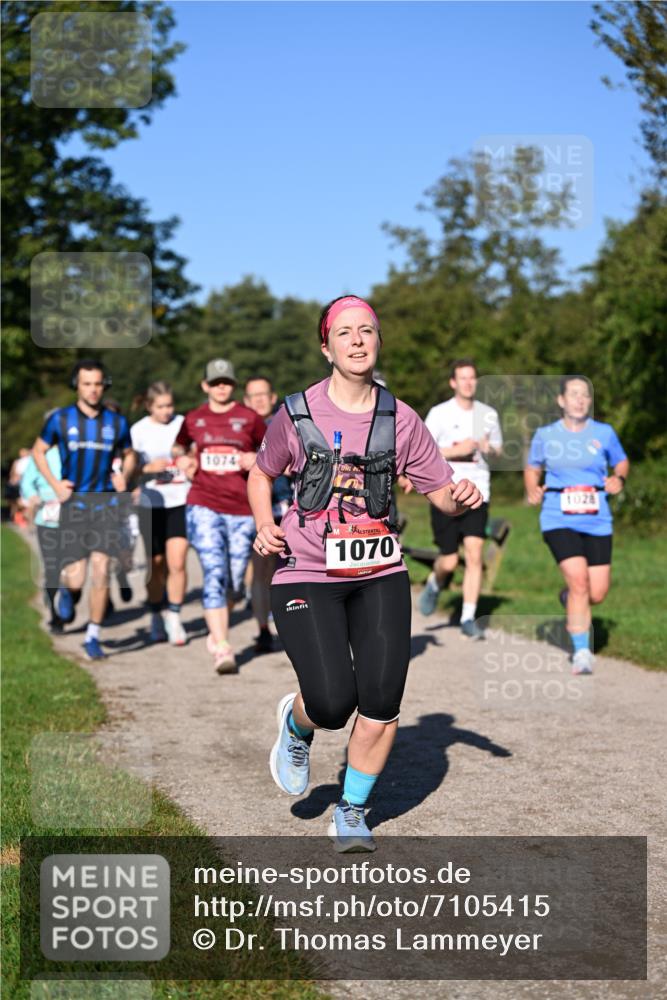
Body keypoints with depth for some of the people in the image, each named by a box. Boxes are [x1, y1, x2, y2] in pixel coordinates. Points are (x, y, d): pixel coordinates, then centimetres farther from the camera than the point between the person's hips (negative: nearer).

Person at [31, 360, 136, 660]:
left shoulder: (116, 422, 5)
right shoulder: (60, 419, 1)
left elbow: (129, 455, 21)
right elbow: (38, 451, 14)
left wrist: (124, 475, 0)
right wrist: (55, 484, 1)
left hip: (106, 502, 1)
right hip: (74, 503, -1)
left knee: (100, 568, -11)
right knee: (76, 577, -9)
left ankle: (93, 636, 4)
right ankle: (68, 591, 31)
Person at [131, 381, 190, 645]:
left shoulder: (184, 424, 4)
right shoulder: (138, 430, 1)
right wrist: (149, 468, -16)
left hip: (181, 502, 0)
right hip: (152, 505, 0)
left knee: (177, 564, -11)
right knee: (156, 565, 8)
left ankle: (174, 618, 0)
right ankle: (156, 618, 25)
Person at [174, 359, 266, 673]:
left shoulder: (249, 418, 3)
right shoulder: (193, 420, 9)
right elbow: (179, 448, 28)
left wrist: (257, 459, -8)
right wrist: (182, 460, 6)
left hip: (242, 509, 1)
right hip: (203, 506, 0)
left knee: (234, 581, 6)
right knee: (214, 574, -14)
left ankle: (216, 635, 31)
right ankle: (222, 648, -16)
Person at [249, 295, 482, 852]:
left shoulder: (399, 419, 2)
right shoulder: (297, 414, -2)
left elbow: (442, 491, 7)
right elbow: (261, 474, 14)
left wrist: (461, 497, -16)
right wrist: (265, 526, -3)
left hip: (380, 575, 2)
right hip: (306, 576, -2)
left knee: (382, 703, -4)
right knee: (332, 705, -14)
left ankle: (352, 813, 19)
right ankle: (296, 726, 25)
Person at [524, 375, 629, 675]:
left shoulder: (604, 433, 3)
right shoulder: (545, 435, 2)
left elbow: (621, 462, 17)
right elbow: (532, 468, 16)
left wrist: (619, 479, -4)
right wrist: (532, 489, -4)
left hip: (597, 522, 2)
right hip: (559, 520, -2)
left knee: (597, 594, 1)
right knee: (579, 581, -18)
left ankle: (568, 596, 39)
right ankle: (581, 652, -5)